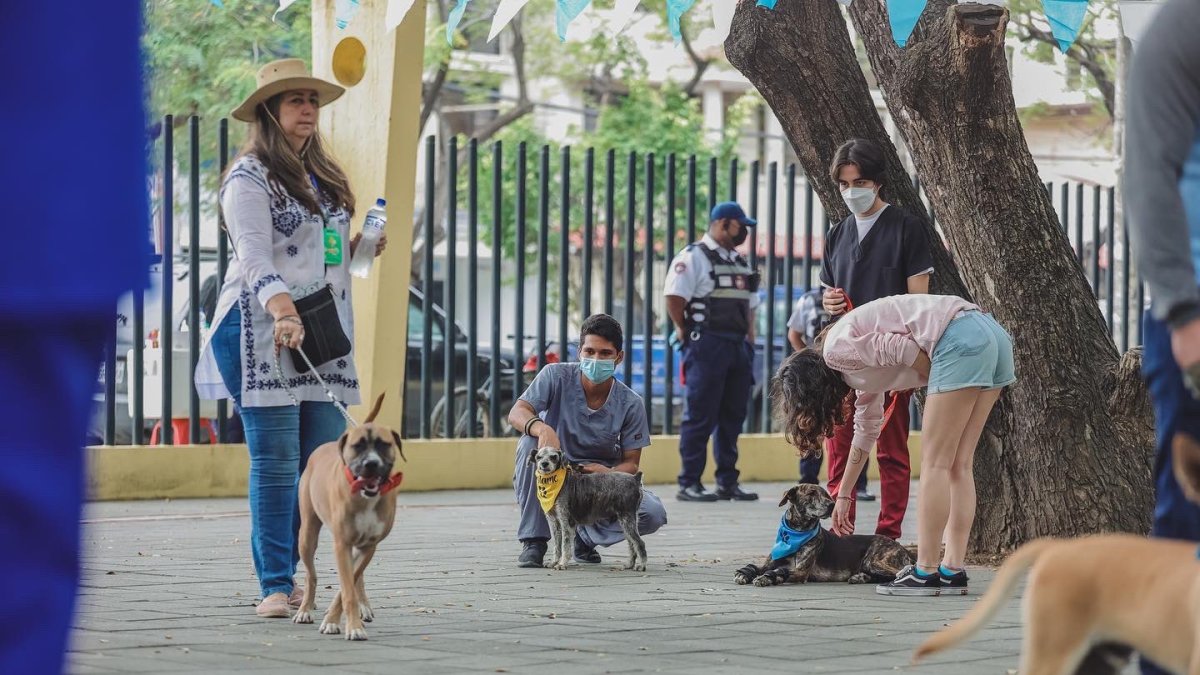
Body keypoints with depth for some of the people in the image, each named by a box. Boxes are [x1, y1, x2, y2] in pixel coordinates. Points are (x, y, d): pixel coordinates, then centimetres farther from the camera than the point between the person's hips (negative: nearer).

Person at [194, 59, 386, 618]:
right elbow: (255, 257, -18)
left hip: (322, 338, 7)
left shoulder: (321, 177, 20)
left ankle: (285, 572, 10)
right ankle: (275, 586, -6)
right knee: (276, 462, -8)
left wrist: (358, 249, 11)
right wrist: (284, 311, -33)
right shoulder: (250, 178, -5)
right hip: (265, 337, -7)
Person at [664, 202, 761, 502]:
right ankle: (689, 483, -5)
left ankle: (728, 482, 15)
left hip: (737, 346, 8)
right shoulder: (694, 257, -7)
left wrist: (749, 343, 16)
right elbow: (674, 297, -15)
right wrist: (687, 333, -9)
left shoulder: (740, 263, 20)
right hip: (707, 346, -8)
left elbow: (749, 305, 25)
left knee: (733, 416, 9)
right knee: (700, 416, -7)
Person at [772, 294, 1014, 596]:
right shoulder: (858, 359, 29)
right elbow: (867, 429, 38)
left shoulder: (836, 348, 1)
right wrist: (843, 495, 46)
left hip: (962, 341, -9)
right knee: (959, 466, 9)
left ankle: (925, 572, -3)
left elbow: (902, 349, -10)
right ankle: (952, 570, 8)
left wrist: (936, 379, 6)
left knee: (935, 463, -4)